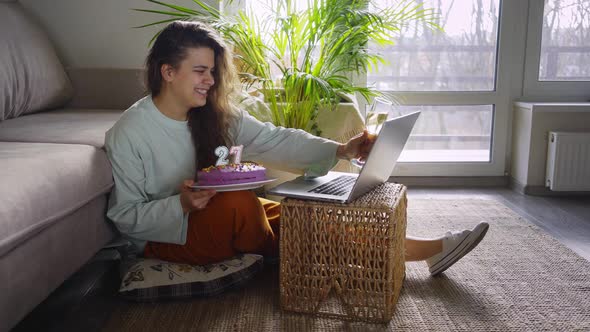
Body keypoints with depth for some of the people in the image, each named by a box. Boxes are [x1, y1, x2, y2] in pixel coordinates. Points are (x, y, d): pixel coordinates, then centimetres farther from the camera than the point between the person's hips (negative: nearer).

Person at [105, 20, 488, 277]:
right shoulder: (128, 133, -18)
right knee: (239, 202, -35)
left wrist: (340, 151, -22)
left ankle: (429, 249, -6)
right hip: (163, 236, -5)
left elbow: (275, 141, -10)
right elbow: (125, 217, -16)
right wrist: (182, 204, -33)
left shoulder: (217, 114, -3)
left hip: (223, 218, 5)